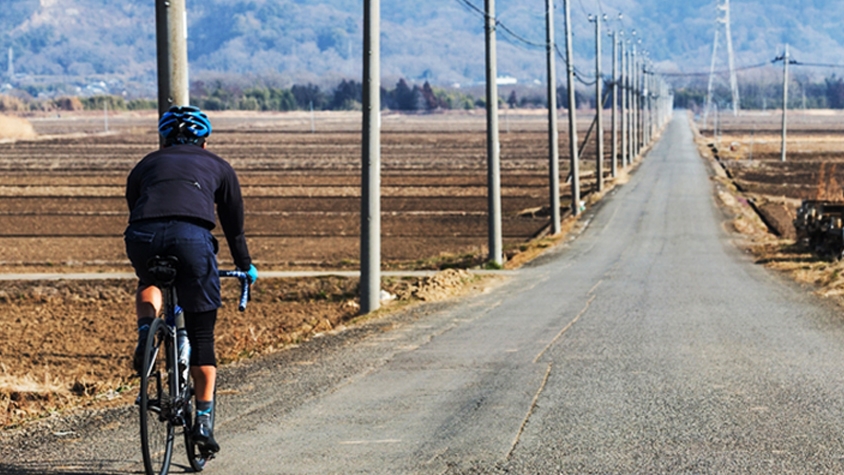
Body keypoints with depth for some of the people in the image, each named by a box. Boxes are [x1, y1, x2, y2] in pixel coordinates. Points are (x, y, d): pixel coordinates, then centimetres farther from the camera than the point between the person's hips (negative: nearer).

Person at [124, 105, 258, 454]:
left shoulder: (146, 165, 33)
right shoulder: (217, 167, 32)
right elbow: (234, 226, 37)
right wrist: (246, 268, 52)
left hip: (143, 236, 1)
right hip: (192, 236, -1)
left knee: (148, 283, 35)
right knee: (201, 334, 11)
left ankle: (145, 332, 6)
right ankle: (204, 418, 4)